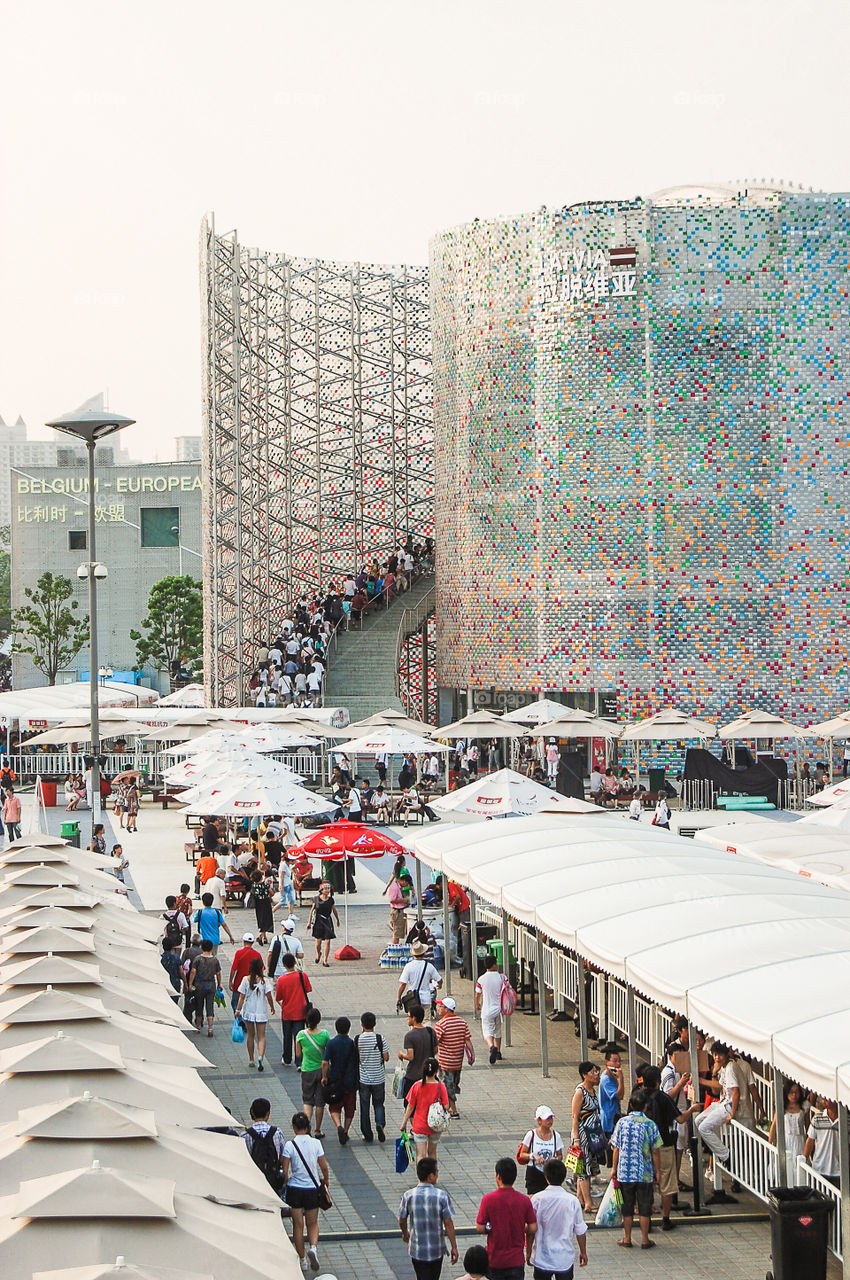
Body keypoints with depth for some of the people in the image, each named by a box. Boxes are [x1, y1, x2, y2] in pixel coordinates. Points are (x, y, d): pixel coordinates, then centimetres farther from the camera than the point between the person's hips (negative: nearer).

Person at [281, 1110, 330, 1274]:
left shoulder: (289, 1145, -11)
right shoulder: (316, 1143, -6)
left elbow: (284, 1170, -10)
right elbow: (324, 1167, -2)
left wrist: (286, 1184, 8)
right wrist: (326, 1182, 16)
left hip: (294, 1188, -1)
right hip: (312, 1188, 1)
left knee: (298, 1225, 11)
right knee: (312, 1223, 16)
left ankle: (302, 1259, 15)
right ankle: (313, 1247, -11)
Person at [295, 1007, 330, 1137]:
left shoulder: (301, 1035, -12)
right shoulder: (324, 1034, -13)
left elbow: (298, 1054, -2)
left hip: (307, 1071, 0)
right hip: (321, 1070, 0)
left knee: (307, 1100, 12)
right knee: (320, 1102, 13)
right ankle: (317, 1130, 20)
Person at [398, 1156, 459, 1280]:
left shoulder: (409, 1196, -12)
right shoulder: (442, 1196, -16)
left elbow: (402, 1220, 2)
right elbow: (448, 1224, -12)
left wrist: (405, 1233, 24)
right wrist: (454, 1247, -3)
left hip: (417, 1250, 0)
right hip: (437, 1249, 0)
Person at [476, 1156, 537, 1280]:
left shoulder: (488, 1199, -13)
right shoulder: (524, 1200, -6)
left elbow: (480, 1229, -12)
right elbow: (533, 1229, -3)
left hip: (494, 1259, -1)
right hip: (517, 1260, 1)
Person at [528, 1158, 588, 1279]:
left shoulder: (537, 1199, -12)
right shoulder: (572, 1201, -11)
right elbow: (580, 1231, -3)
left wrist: (528, 1251, 9)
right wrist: (583, 1252, 12)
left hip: (542, 1259, 0)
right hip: (565, 1259, 0)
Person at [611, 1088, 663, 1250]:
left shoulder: (622, 1122, -5)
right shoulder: (650, 1125, -9)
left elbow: (616, 1149, -1)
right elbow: (655, 1151, -5)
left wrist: (614, 1169, 10)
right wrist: (658, 1171, 5)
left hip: (625, 1172, 1)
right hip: (645, 1174, -1)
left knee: (627, 1206, 11)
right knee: (644, 1206, 8)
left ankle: (627, 1238, 16)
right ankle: (645, 1239, 12)